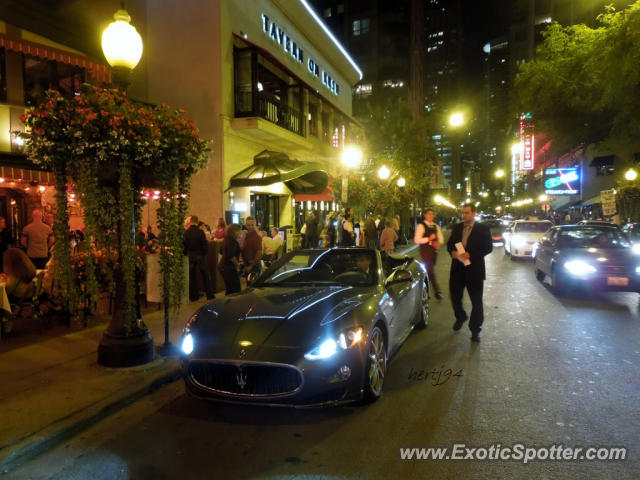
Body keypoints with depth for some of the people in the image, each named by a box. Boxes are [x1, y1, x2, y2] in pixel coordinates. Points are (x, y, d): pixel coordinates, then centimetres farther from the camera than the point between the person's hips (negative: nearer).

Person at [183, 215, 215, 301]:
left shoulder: (186, 232, -6)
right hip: (199, 256, -2)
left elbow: (184, 245, -1)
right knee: (206, 276, 6)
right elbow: (205, 245, -12)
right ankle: (210, 295, 6)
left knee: (192, 276, 12)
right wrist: (204, 253, 4)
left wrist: (186, 254, 13)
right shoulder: (200, 232, -12)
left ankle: (193, 296, 17)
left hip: (190, 256, 2)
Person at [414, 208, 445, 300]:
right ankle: (437, 291, -6)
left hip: (434, 250, 7)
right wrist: (429, 239, -20)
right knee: (430, 271, -9)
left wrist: (438, 243, -7)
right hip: (425, 250, -7)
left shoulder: (436, 226, 14)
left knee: (429, 270, 12)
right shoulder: (421, 226, -7)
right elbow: (417, 240, -14)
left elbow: (441, 238, 15)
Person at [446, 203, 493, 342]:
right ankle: (460, 318, 40)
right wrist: (452, 252, -11)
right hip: (457, 268, 4)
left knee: (476, 301, 4)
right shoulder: (457, 228, 9)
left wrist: (470, 254, -20)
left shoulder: (483, 229, -4)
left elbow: (488, 247, -9)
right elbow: (450, 243, 13)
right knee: (455, 297, 11)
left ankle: (475, 329, 16)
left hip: (474, 269, -4)